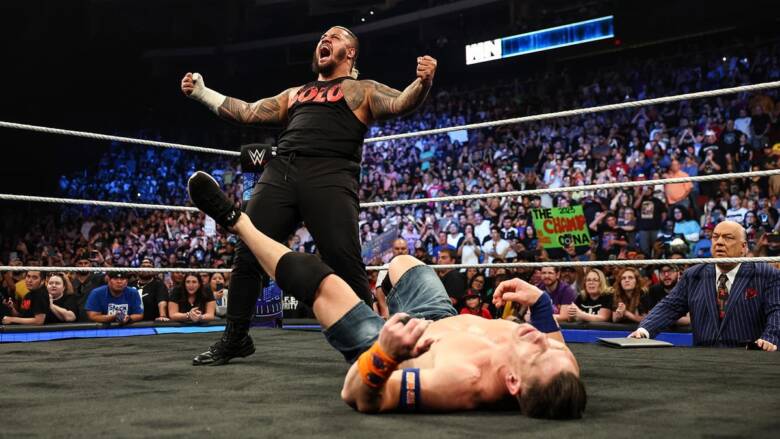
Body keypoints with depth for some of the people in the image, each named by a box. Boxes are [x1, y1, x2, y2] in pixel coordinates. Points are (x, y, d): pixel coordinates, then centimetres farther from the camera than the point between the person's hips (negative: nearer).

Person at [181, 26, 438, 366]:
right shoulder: (294, 94, 32)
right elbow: (248, 113, 33)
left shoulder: (361, 90, 16)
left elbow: (401, 103, -2)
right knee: (248, 254, 1)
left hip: (330, 176, -5)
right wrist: (202, 93, 29)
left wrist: (422, 83, -24)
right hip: (280, 172, 5)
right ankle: (234, 338, 15)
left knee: (344, 262, -12)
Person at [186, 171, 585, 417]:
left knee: (320, 281, -3)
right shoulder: (563, 367, -33)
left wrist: (384, 354, -56)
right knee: (401, 260, 27)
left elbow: (358, 397, -39)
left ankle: (235, 221, 23)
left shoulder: (463, 380, -49)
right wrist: (540, 300, -18)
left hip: (383, 350, -5)